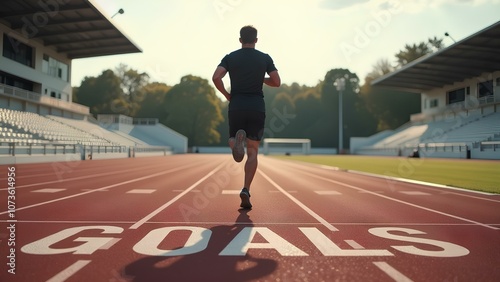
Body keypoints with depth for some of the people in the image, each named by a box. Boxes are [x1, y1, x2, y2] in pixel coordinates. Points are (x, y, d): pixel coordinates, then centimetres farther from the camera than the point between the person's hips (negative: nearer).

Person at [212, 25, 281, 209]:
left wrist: (226, 94, 6)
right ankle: (245, 190, -5)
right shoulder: (265, 58, 6)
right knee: (252, 152, 6)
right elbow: (276, 82, 2)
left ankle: (236, 140, -21)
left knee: (233, 143, 18)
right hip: (257, 107, 0)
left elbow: (216, 77, -8)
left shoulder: (230, 57, 6)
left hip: (236, 106, 0)